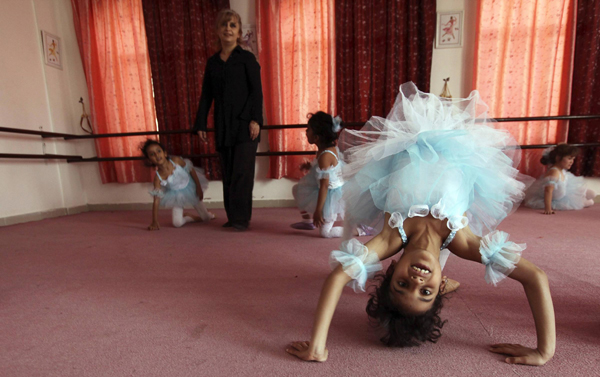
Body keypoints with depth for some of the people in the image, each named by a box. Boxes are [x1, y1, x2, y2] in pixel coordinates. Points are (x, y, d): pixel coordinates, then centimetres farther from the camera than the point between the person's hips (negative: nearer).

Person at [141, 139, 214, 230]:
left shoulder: (176, 160, -25)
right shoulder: (158, 177, -23)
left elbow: (191, 170, -8)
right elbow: (156, 201, -20)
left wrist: (198, 187, -7)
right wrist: (155, 222, -22)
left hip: (190, 188, 0)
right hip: (177, 196, 0)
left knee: (206, 217, 9)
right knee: (177, 223, -13)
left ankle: (207, 215, 48)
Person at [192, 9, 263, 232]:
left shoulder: (246, 58, 4)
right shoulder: (212, 62, 15)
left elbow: (256, 91, -3)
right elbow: (206, 96, 15)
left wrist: (255, 119, -15)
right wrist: (200, 125, 10)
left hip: (244, 125, -4)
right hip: (223, 127, 5)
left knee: (241, 172, -7)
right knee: (227, 173, 6)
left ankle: (241, 218, 3)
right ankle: (232, 217, 16)